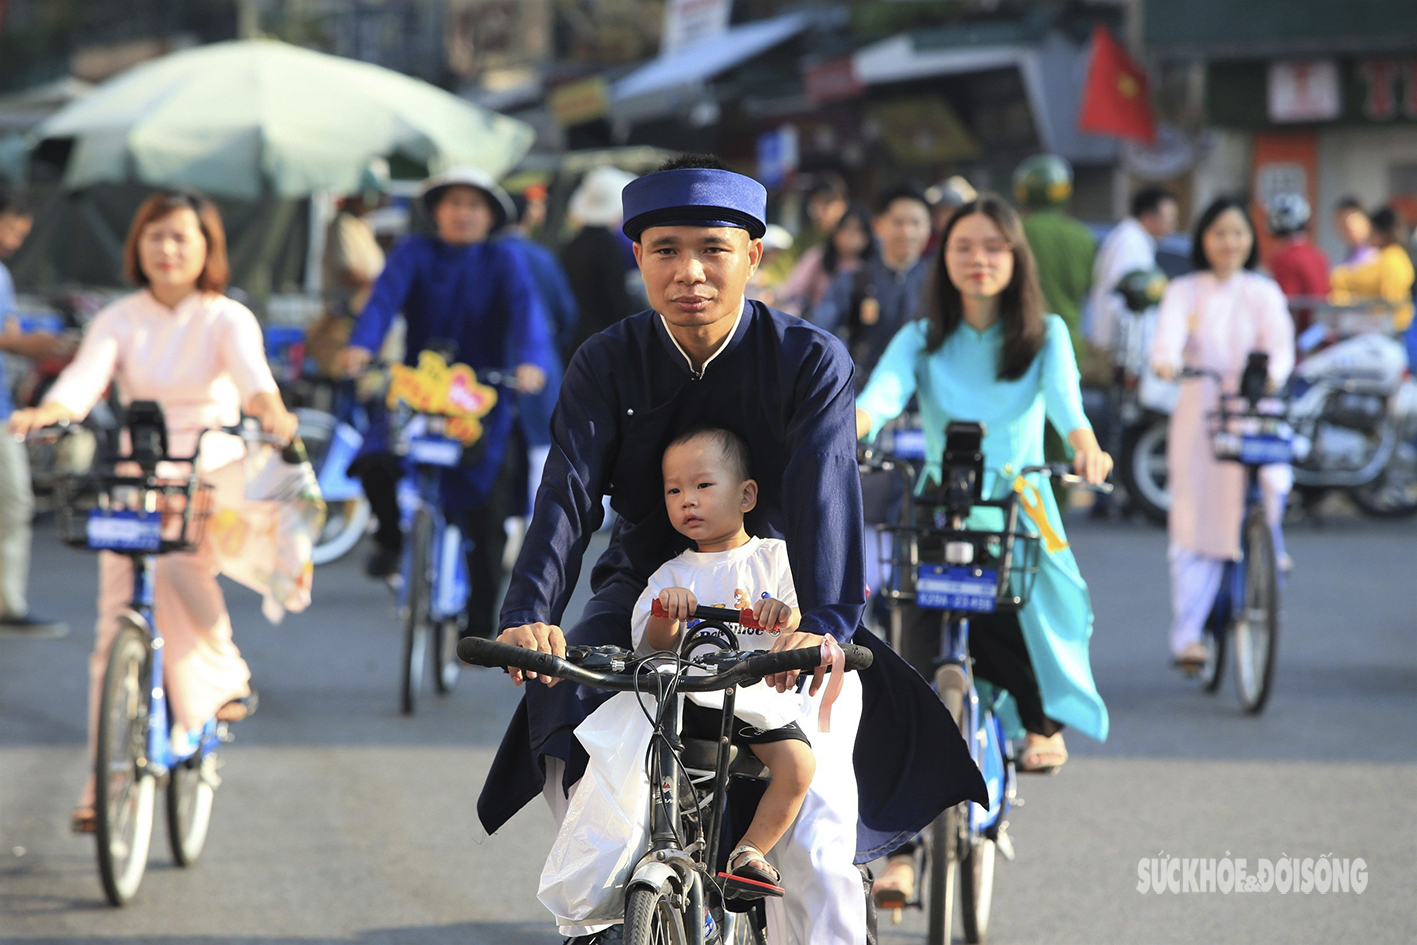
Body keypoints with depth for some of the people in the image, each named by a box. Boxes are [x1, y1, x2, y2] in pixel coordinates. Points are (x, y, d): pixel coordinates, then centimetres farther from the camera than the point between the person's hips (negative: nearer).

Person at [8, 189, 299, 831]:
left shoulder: (226, 319, -1)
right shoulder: (119, 321, 5)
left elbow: (251, 371, -21)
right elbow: (85, 376, -13)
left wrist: (270, 411, -44)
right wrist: (47, 412, -36)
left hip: (211, 472, -2)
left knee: (176, 567, -31)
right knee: (117, 621, -6)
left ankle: (221, 681, -3)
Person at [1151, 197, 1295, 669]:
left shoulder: (1264, 293, 11)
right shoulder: (1185, 292, 9)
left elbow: (1280, 343, -4)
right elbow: (1169, 331, -11)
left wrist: (1273, 372, -28)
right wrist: (1165, 360, -34)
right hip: (1199, 416, -1)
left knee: (1270, 485, -25)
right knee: (1195, 522, -7)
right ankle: (1187, 635, -6)